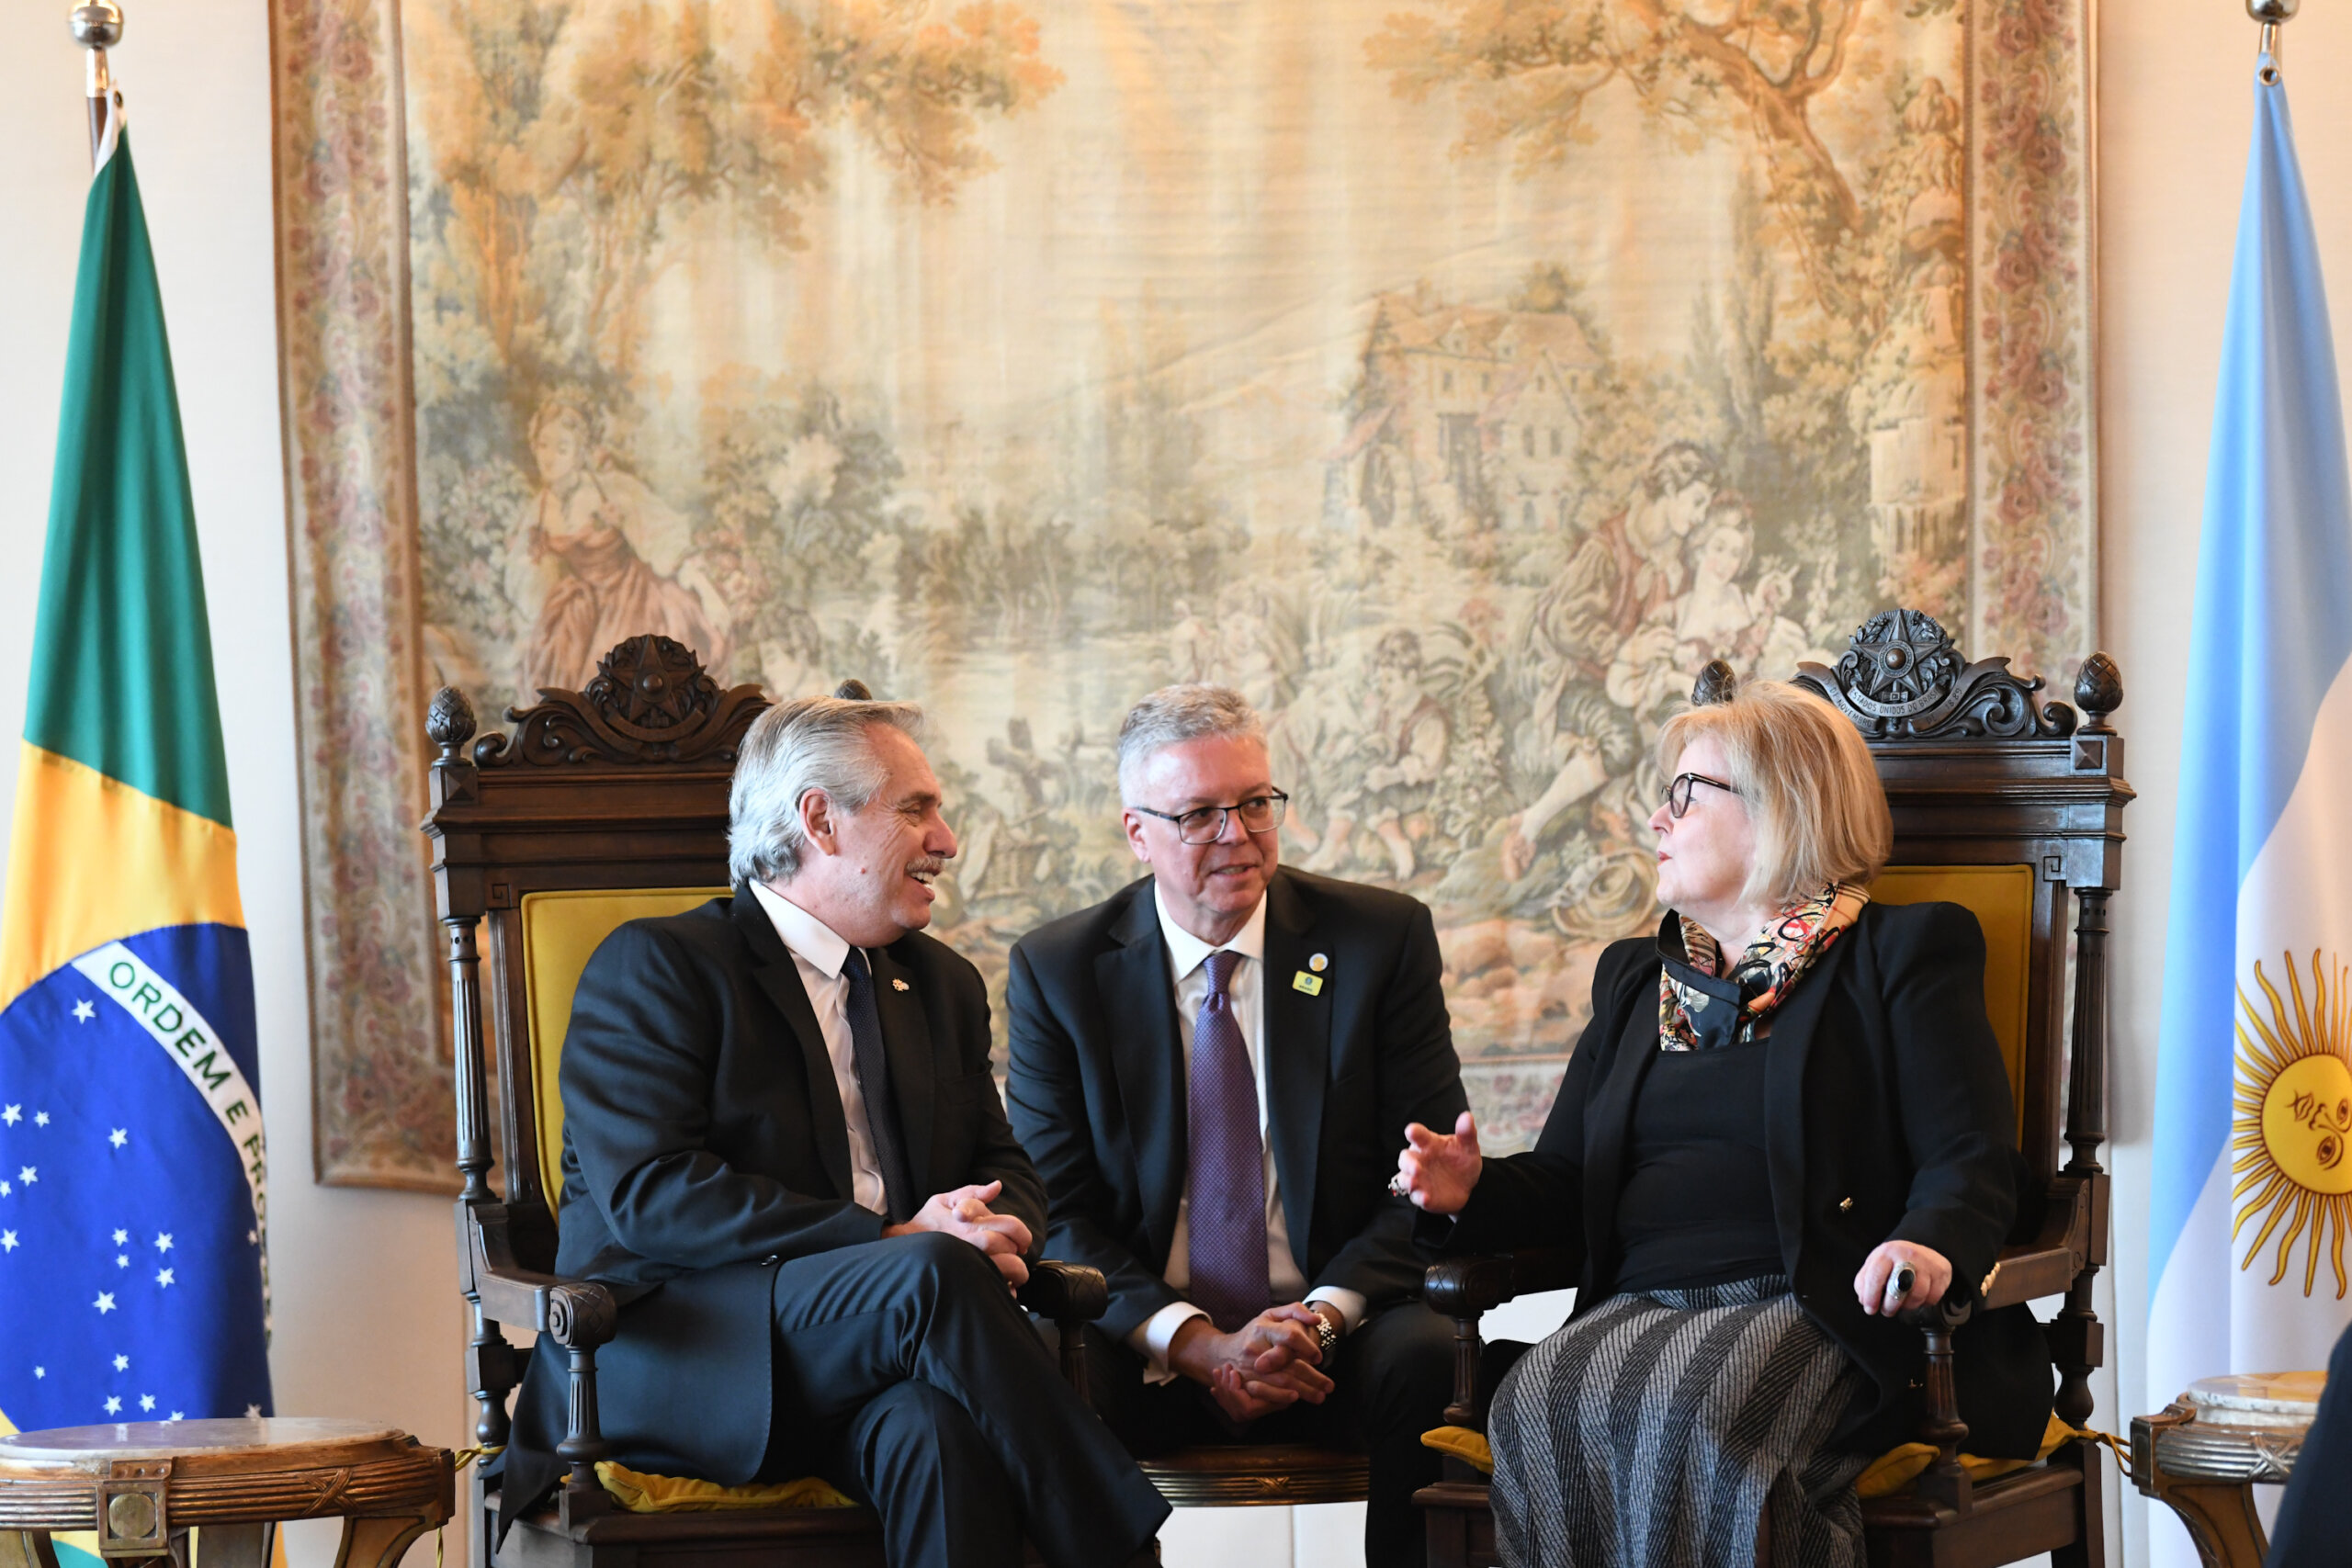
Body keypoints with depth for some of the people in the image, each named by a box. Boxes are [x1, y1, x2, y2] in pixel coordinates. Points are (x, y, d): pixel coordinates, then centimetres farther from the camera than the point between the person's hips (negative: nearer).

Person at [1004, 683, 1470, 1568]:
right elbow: (1054, 1207, -1)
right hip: (1148, 1348, 0)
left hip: (1335, 1336, 0)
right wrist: (1196, 1342, -17)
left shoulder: (1385, 939, 4)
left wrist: (1325, 1314, -17)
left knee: (1426, 1360, -32)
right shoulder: (1057, 971, 4)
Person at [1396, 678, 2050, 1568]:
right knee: (1538, 1412, -30)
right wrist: (1472, 1192, 3)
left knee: (1689, 1420, -37)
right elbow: (1565, 1181, 26)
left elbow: (1971, 1159, -2)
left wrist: (1932, 1244, -25)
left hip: (1809, 1308, -5)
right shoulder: (1634, 977, 27)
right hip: (1640, 1308, 5)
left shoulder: (1903, 953, 9)